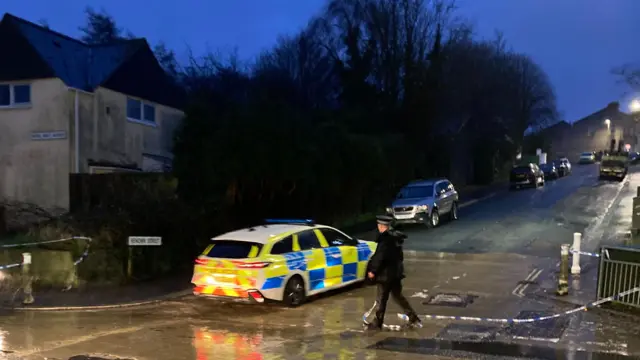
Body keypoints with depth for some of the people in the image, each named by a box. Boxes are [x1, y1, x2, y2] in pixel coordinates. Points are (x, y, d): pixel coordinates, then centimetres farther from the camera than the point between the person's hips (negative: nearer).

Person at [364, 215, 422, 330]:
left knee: (381, 299, 5)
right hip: (396, 272, 9)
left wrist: (373, 270, -14)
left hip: (386, 273, -9)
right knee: (398, 296, 20)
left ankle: (377, 323, 16)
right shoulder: (396, 237, 7)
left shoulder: (385, 239, -20)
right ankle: (414, 319, 21)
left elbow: (379, 257, -23)